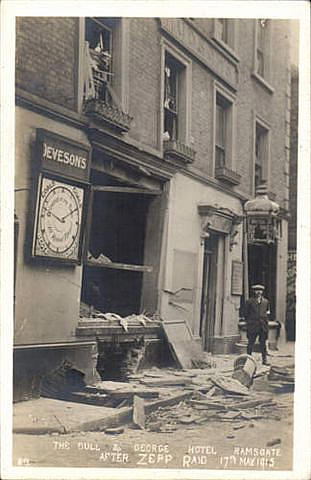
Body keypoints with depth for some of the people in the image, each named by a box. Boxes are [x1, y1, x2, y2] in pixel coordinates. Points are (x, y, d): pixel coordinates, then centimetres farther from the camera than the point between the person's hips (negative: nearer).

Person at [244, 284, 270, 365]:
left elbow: (268, 310, 25)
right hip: (252, 325, -3)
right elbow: (246, 313, 5)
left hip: (263, 325, 3)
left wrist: (267, 312, 6)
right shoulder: (250, 301, 3)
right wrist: (248, 322, -2)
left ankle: (264, 359, 11)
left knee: (263, 343, 6)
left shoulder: (265, 301, 13)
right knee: (251, 342, 1)